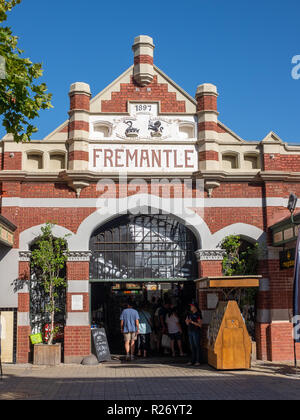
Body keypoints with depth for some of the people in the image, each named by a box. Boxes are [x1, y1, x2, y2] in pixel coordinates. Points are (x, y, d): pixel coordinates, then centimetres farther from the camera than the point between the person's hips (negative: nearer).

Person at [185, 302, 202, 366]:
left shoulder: (198, 314, -8)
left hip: (196, 332, -7)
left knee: (197, 346, -5)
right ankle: (193, 360, 15)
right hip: (190, 331, 7)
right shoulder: (190, 314, 13)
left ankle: (198, 361, -1)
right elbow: (187, 324, 18)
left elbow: (200, 325, -13)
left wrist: (192, 322, -18)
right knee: (192, 347, 9)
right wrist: (187, 321, -4)